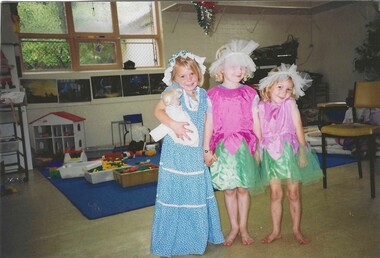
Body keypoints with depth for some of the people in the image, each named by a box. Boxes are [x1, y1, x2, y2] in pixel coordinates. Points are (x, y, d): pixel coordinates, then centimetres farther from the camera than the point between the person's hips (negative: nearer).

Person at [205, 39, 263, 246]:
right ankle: (233, 227, 26)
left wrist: (259, 147, 5)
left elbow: (256, 123, 4)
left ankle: (243, 227, 25)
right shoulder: (213, 94, -2)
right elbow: (209, 123, -2)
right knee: (229, 189, 9)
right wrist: (206, 149, -3)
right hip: (223, 146, 0)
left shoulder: (250, 94, 2)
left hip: (245, 145, 1)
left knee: (243, 188, 8)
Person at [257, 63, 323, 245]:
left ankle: (296, 230, 25)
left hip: (289, 151, -1)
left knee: (293, 193, 8)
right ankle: (276, 231, 23)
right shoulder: (262, 107, -1)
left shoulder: (290, 104, -5)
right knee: (275, 193, 9)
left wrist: (302, 151, -8)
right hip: (270, 153, 1)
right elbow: (259, 131, 3)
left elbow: (298, 128, -5)